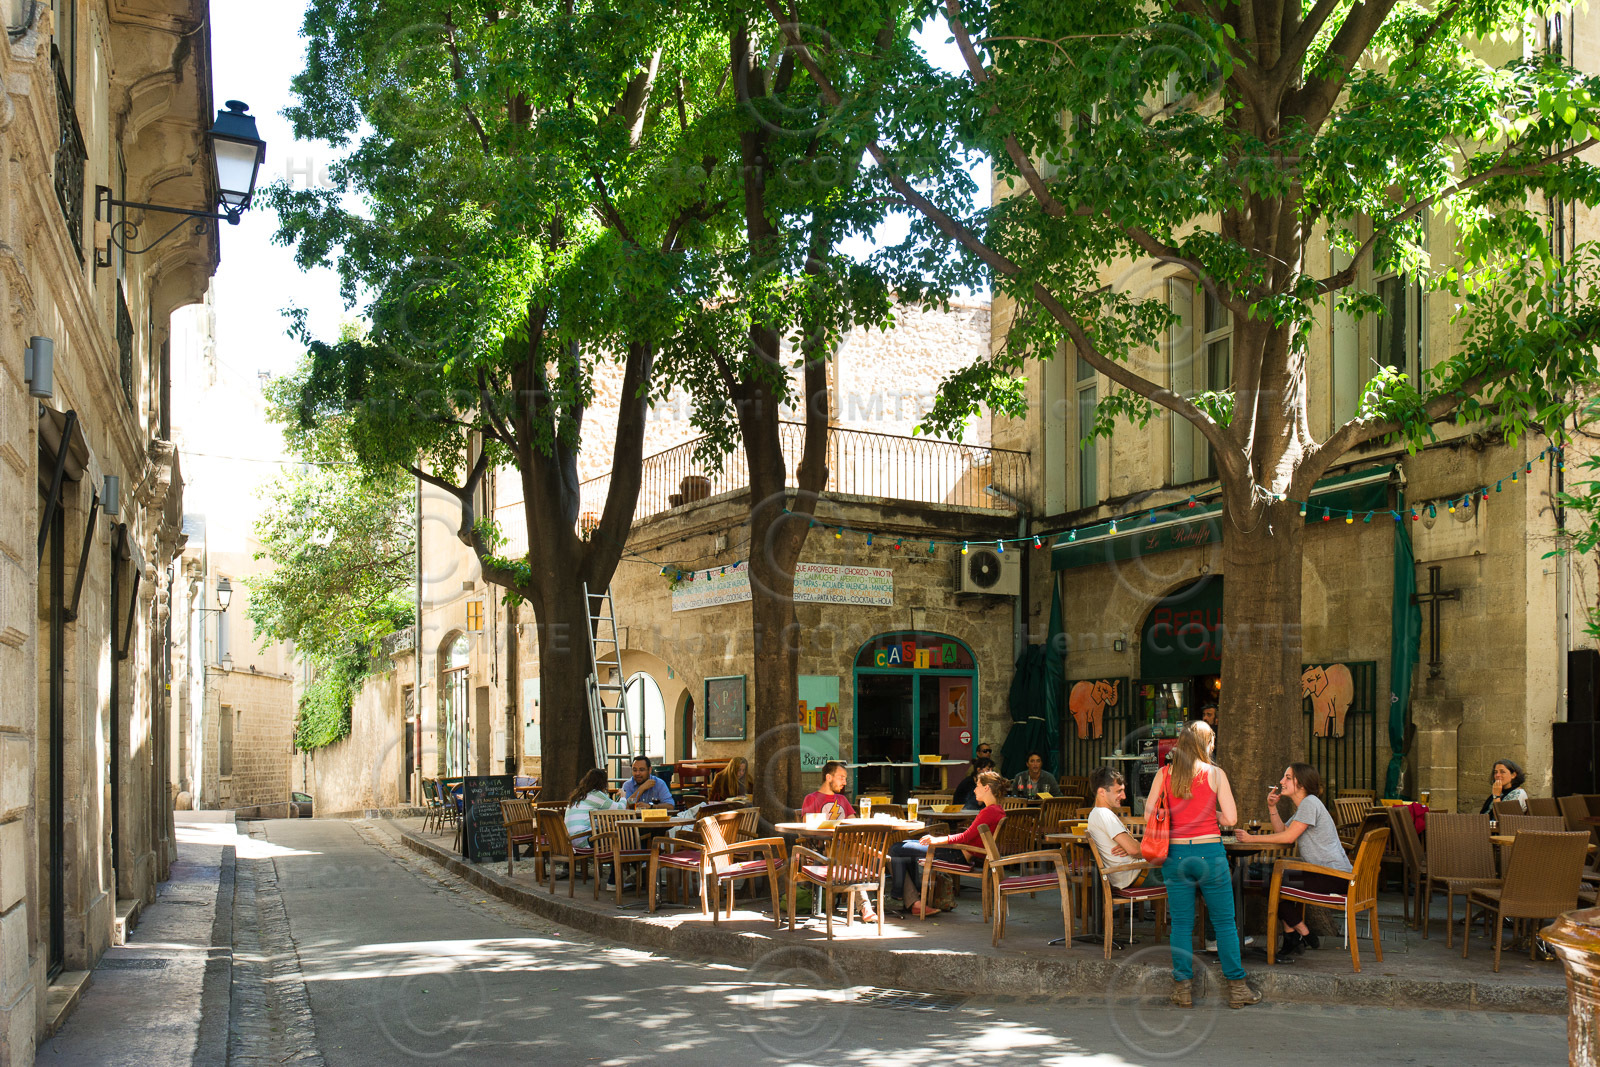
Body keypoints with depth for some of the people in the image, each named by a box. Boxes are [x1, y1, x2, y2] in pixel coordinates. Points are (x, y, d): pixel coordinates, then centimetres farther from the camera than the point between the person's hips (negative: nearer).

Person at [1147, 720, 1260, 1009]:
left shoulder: (1164, 773, 3)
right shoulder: (1215, 773, -2)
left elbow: (1148, 813, 0)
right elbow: (1231, 818, -5)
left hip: (1175, 854, 2)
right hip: (1209, 853, -2)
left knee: (1181, 923, 8)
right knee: (1225, 922, 8)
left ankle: (1183, 988, 8)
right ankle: (1236, 987, 12)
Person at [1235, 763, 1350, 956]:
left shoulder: (1310, 802, -13)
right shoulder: (1302, 806, 19)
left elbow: (1288, 837, -18)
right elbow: (1281, 832, 15)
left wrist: (1251, 838, -14)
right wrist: (1272, 807, 4)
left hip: (1336, 876, -11)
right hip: (1325, 872, 11)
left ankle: (1304, 935, 2)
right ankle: (1291, 939, 17)